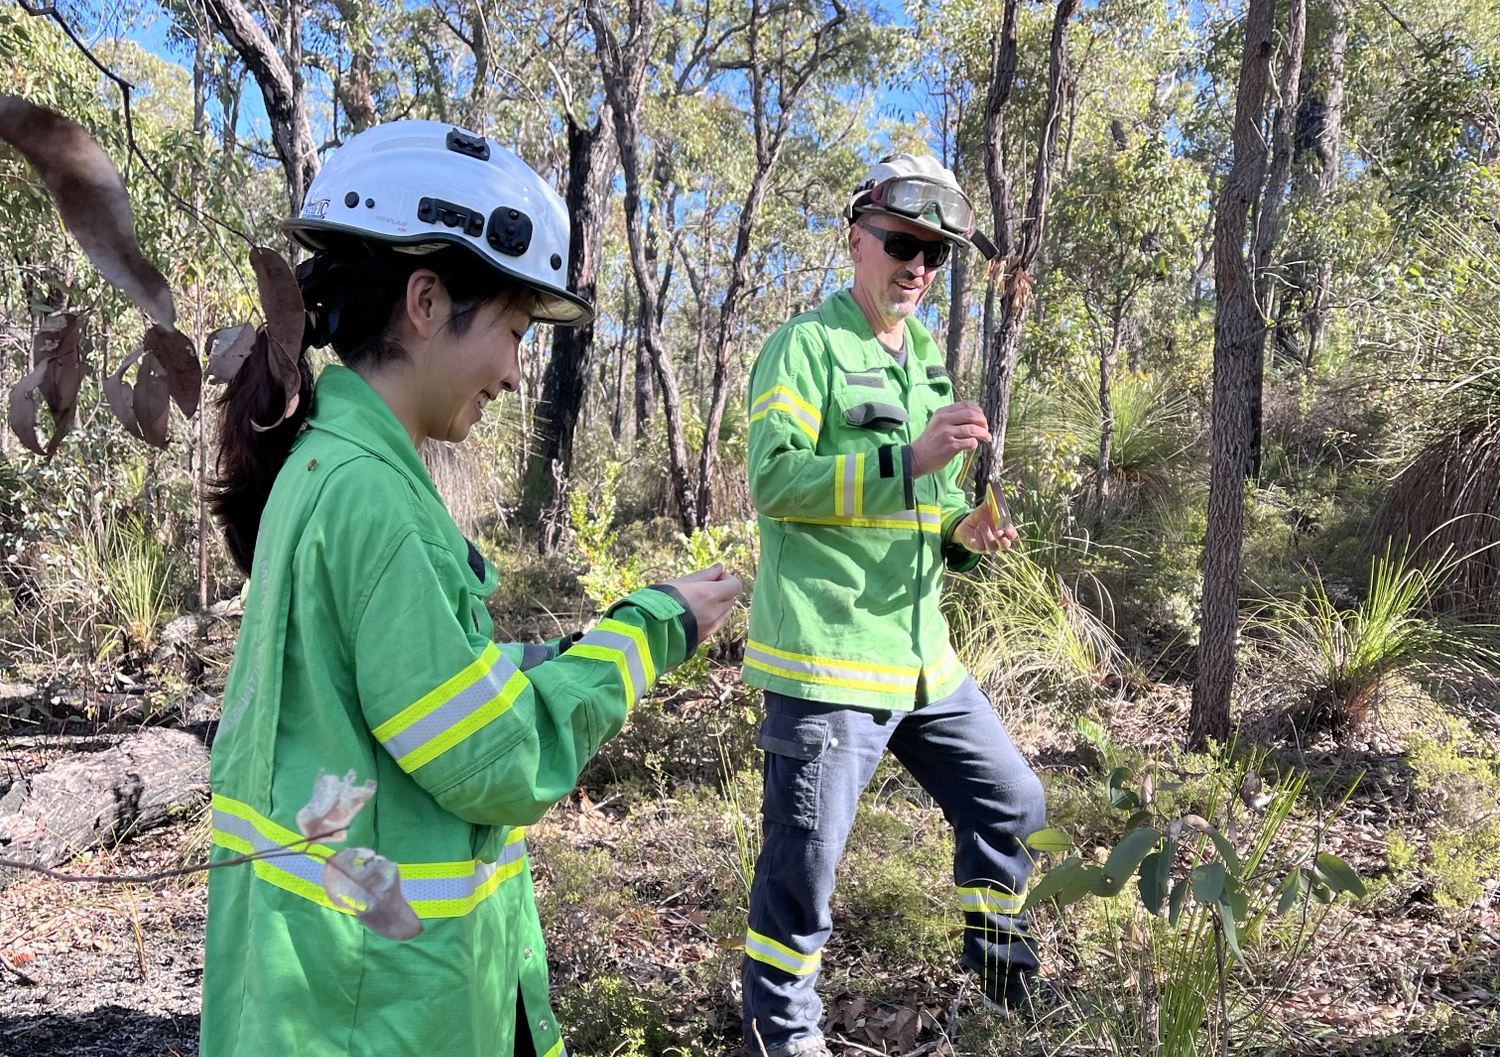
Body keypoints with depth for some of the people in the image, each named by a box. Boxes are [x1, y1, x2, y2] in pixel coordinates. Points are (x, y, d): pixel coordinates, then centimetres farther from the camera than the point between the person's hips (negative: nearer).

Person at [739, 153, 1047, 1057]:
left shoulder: (931, 364, 19)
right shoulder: (805, 347, -6)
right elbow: (776, 478, -19)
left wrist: (965, 533, 3)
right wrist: (909, 457, -28)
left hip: (923, 656, 8)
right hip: (827, 658, -8)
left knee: (1011, 801, 17)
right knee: (804, 863, 1)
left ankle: (993, 948, 41)